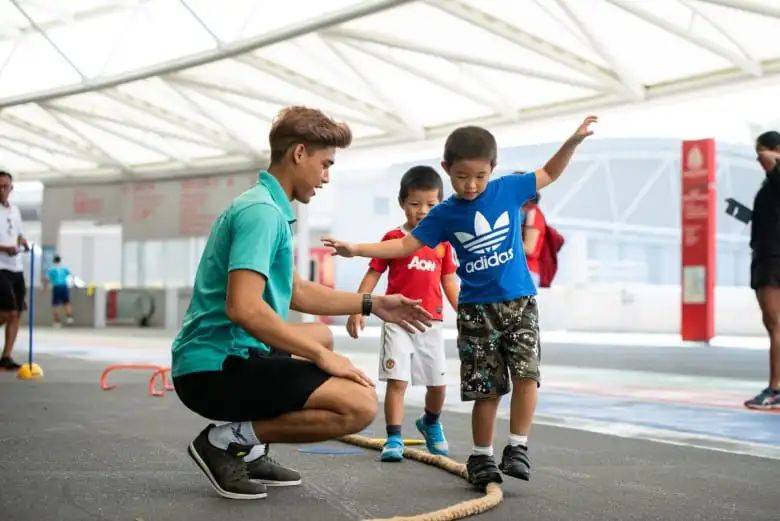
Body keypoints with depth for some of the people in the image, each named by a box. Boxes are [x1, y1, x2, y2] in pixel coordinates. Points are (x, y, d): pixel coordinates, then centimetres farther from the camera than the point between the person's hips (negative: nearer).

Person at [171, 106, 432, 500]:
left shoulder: (266, 207, 16)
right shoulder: (262, 210, -16)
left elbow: (293, 291, 26)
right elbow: (243, 308, -28)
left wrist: (372, 304, 21)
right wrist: (320, 356, -18)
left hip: (227, 354, 10)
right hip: (214, 370, -10)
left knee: (321, 335, 33)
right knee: (360, 404, -20)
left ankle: (249, 452, 17)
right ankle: (228, 440, -6)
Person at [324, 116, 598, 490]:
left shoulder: (508, 188, 0)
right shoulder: (445, 215, -1)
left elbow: (549, 174, 14)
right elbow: (406, 245, 0)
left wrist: (573, 141, 2)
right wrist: (357, 249, -9)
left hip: (519, 302, 1)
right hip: (476, 310, 0)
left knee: (527, 372, -15)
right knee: (487, 388, 2)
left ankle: (517, 447, -2)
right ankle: (482, 457, 16)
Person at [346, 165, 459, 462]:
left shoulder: (442, 242, 8)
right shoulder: (393, 238, -1)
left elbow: (449, 282, 15)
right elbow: (373, 274, 0)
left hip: (431, 321, 3)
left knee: (438, 383, 9)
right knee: (397, 380, -9)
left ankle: (430, 423, 38)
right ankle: (394, 439, 0)